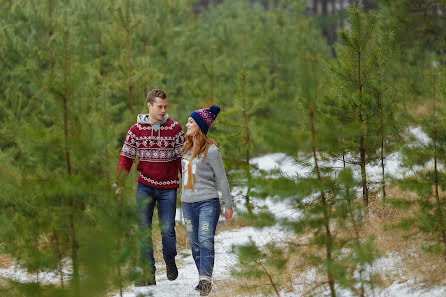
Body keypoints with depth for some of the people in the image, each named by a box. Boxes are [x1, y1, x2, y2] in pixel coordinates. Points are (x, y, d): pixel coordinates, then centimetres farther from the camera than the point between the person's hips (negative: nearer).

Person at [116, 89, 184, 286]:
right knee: (144, 230, -2)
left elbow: (182, 158, 4)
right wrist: (119, 186, 3)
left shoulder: (174, 128, 0)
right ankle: (148, 273, 3)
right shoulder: (136, 130, 2)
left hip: (168, 188, -1)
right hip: (145, 187, 1)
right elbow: (126, 158, 7)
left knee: (167, 230, -2)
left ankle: (170, 261, 27)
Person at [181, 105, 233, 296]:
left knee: (205, 241, -15)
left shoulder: (211, 150, -9)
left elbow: (221, 179, -5)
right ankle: (203, 278, 16)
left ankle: (206, 280, -17)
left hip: (207, 202, -6)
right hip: (187, 203, 7)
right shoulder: (185, 147, 9)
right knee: (194, 243, 7)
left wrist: (228, 205, -2)